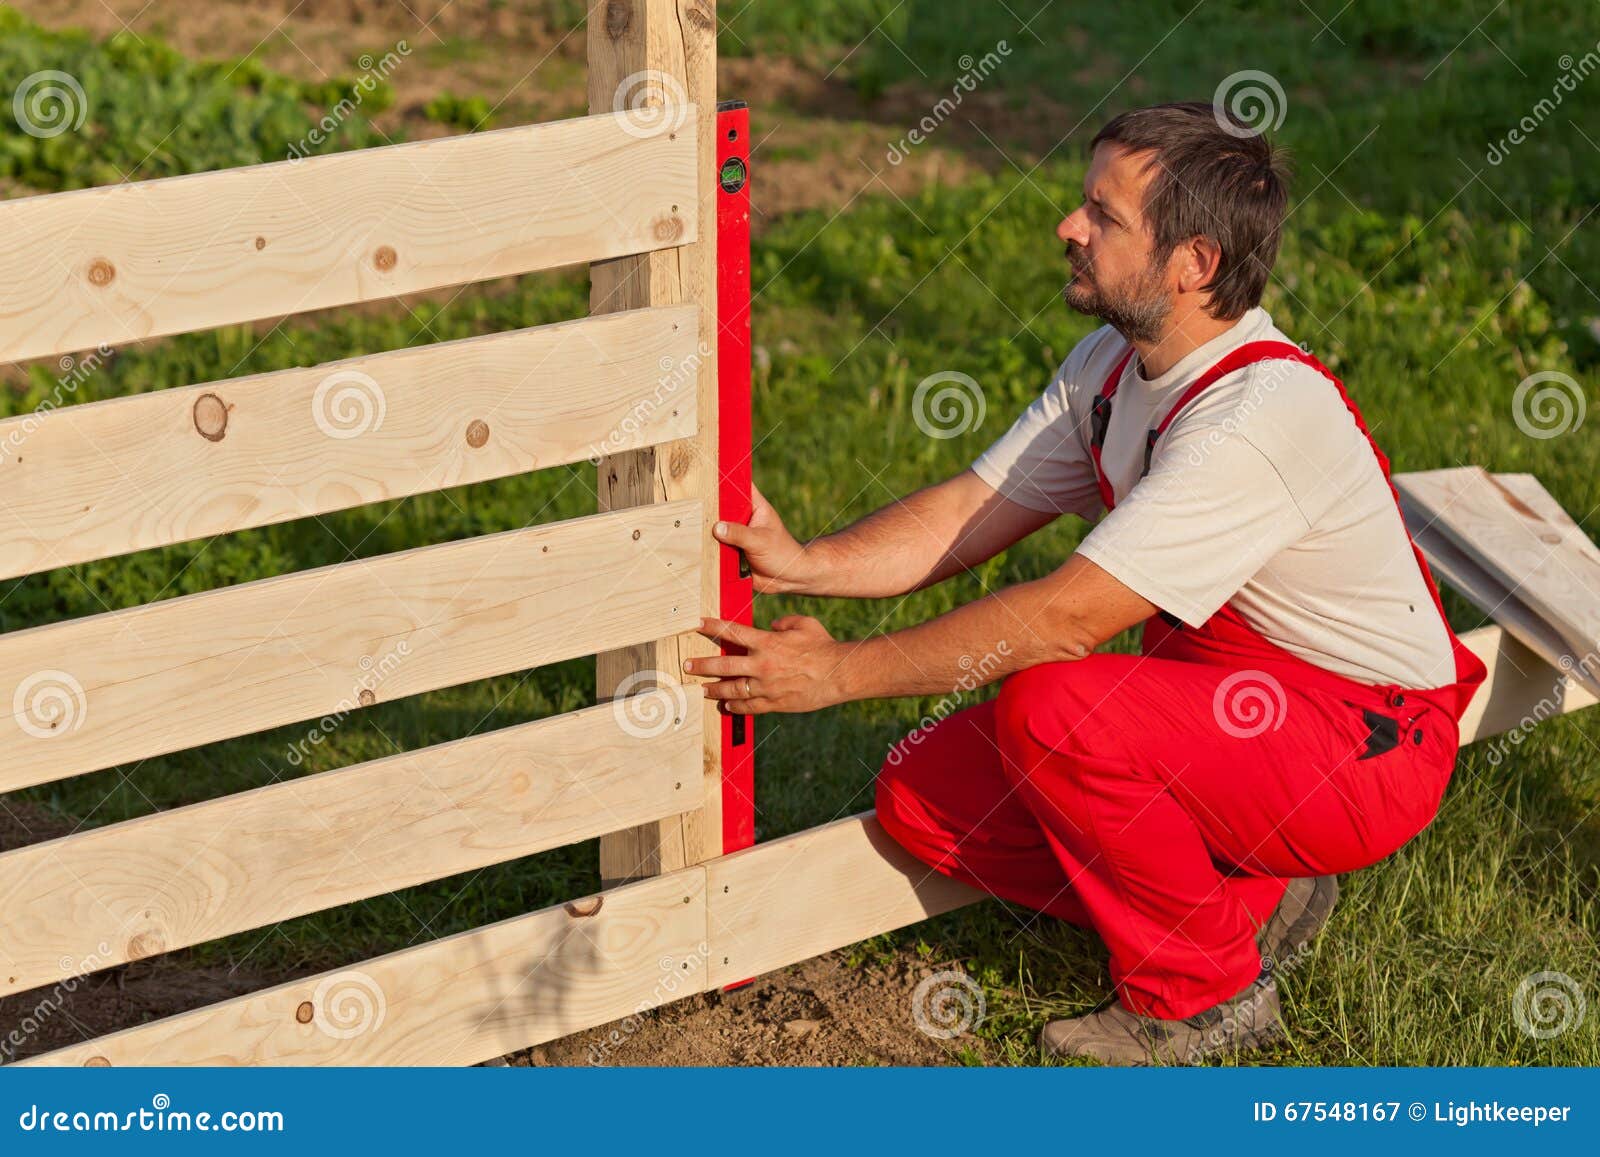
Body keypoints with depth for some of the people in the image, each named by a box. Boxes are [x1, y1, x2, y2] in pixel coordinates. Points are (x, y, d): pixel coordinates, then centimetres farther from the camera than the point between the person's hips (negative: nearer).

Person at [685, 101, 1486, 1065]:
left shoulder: (1260, 415, -29)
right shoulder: (1116, 363, 0)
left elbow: (1065, 619, -30)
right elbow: (972, 512, 2)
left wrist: (842, 671, -24)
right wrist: (806, 564, -15)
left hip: (1366, 743, -9)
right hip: (1220, 694, 9)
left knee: (1049, 710, -32)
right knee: (925, 795, -5)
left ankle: (1202, 991, -10)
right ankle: (1249, 900, 4)